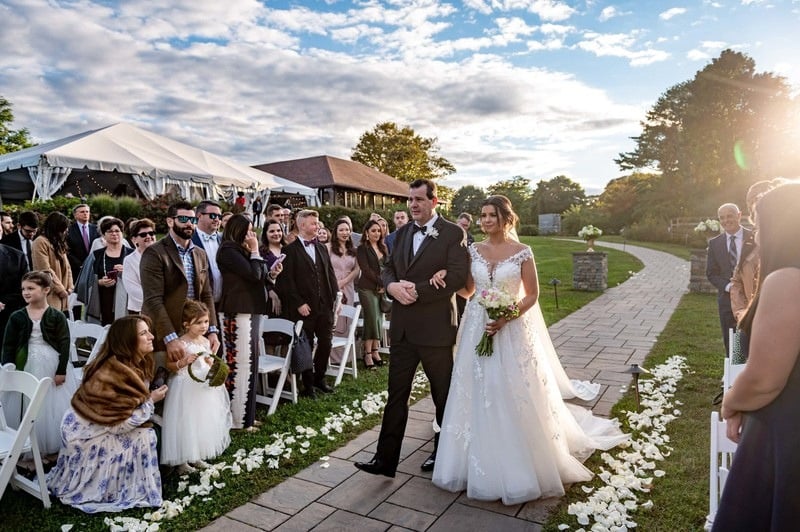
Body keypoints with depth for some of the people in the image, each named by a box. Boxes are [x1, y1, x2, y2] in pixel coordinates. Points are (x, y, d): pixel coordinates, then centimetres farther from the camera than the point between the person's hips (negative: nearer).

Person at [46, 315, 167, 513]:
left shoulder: (137, 364, -3)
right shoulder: (113, 373, -31)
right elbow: (119, 423, -27)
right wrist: (151, 401, -18)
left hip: (100, 428, 8)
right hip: (85, 433, -8)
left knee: (144, 433, -4)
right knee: (143, 437, -13)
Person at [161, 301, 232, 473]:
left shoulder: (206, 342, 2)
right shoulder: (181, 343, -17)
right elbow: (169, 365, -11)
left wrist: (210, 363, -3)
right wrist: (182, 362, -28)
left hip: (204, 385, 7)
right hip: (185, 387, -7)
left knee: (203, 421, 14)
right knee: (185, 423, 1)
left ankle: (196, 457, 30)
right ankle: (181, 461, 17)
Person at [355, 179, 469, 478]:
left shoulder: (453, 233, -8)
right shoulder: (402, 233, 11)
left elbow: (457, 277, -17)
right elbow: (388, 269, 13)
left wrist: (416, 290, -19)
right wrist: (392, 286, -10)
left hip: (435, 327, -5)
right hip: (402, 327, 5)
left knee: (443, 394, 14)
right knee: (396, 394, 8)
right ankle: (385, 459, 15)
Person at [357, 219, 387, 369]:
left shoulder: (383, 248, 15)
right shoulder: (362, 249, -2)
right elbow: (366, 269, -10)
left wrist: (385, 285, -1)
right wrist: (381, 283, -12)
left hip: (382, 288, 6)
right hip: (368, 289, -6)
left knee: (379, 319, 6)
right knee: (372, 319, -7)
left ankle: (375, 351, 13)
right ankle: (368, 354, 0)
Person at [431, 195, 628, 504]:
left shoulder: (522, 252, -5)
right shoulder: (474, 250, 5)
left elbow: (532, 295, -3)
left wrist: (505, 318, -16)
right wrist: (446, 278, -8)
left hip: (510, 330, -3)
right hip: (477, 329, 3)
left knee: (512, 398, 3)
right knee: (479, 400, 9)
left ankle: (517, 471, 23)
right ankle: (482, 467, 26)